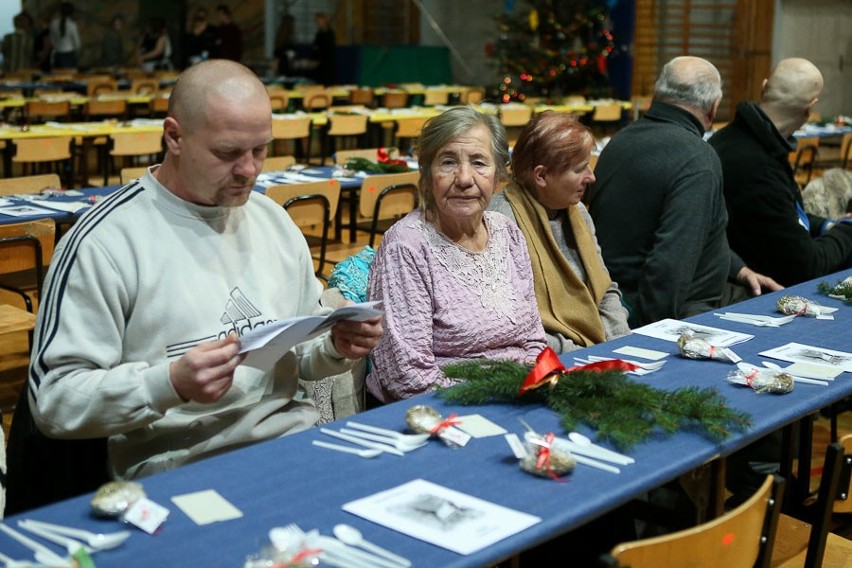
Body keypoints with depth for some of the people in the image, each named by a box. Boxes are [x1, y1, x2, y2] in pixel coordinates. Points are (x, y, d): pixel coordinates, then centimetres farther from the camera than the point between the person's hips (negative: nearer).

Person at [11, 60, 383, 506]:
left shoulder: (274, 220, 14)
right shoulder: (103, 241, -8)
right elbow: (53, 400, -10)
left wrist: (337, 348, -1)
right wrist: (171, 384, -24)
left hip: (297, 436, 7)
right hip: (181, 469, -7)